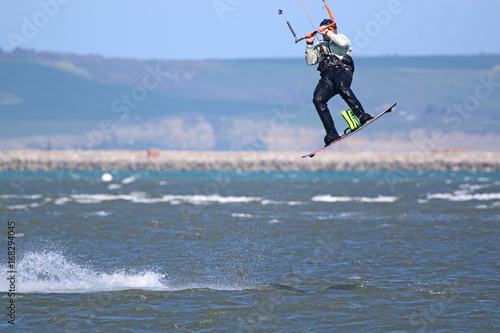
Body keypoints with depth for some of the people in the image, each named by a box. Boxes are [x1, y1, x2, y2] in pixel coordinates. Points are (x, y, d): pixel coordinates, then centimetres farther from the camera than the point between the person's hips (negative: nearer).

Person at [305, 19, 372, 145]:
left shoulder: (341, 37, 21)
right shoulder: (320, 46, 31)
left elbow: (343, 43, -4)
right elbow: (310, 61, 19)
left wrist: (328, 33, -6)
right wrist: (309, 44, 10)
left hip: (342, 70, -3)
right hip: (327, 75, 3)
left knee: (342, 87, -39)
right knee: (318, 99, -23)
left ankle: (362, 116, -42)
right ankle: (331, 134, -25)